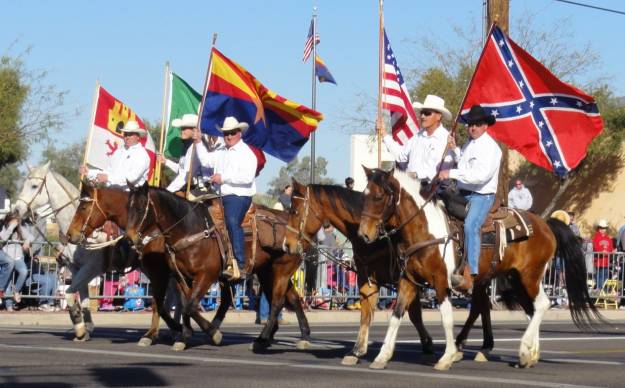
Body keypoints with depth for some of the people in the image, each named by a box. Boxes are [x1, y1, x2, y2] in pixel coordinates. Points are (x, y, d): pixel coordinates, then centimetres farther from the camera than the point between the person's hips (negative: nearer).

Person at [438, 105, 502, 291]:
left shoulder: (490, 147, -12)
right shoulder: (469, 144, 16)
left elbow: (481, 175, -24)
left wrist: (452, 173, -24)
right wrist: (455, 149, 14)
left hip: (481, 196, -9)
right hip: (463, 195, 9)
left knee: (470, 226, -29)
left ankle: (472, 275, -35)